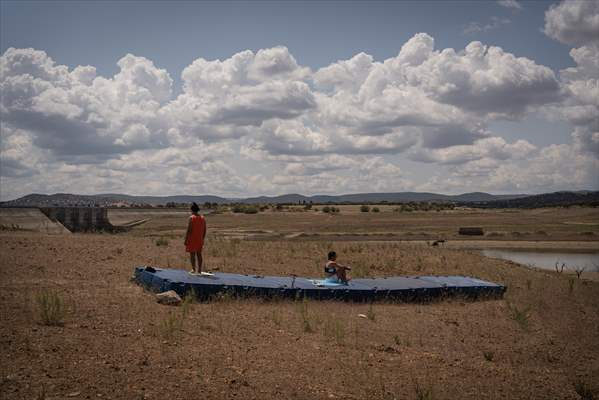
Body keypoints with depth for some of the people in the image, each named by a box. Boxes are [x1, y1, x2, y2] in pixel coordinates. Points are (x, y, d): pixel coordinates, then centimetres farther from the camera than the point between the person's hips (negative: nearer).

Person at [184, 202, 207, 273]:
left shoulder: (191, 218, -11)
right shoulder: (203, 218, 7)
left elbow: (189, 230, -15)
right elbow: (204, 230, 9)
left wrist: (186, 240, -10)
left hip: (192, 240, -5)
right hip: (200, 240, 6)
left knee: (192, 254, 0)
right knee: (199, 254, 10)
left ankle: (193, 269, -4)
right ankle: (199, 270, 11)